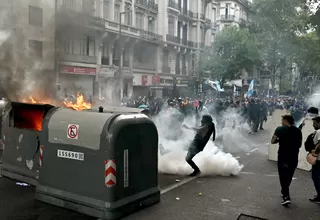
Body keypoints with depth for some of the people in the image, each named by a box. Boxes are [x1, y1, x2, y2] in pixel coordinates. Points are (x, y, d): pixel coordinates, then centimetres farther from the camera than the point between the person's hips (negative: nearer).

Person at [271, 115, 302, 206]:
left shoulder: (280, 129, -10)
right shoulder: (298, 131, 3)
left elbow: (273, 141, -9)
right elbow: (300, 144, 11)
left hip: (283, 157, -4)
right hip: (294, 157, 4)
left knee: (283, 176, 3)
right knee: (289, 176, 20)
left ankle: (286, 197, -6)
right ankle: (284, 191, 37)